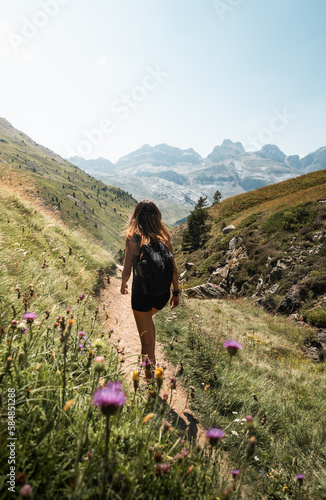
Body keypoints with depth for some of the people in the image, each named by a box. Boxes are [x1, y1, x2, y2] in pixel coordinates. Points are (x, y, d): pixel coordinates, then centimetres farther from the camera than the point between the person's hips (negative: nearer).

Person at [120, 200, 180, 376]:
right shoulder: (164, 236, -2)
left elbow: (127, 270, -9)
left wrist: (123, 284, 12)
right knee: (148, 317, 35)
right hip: (163, 292, 4)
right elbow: (173, 268, 0)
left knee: (146, 341, 10)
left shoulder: (133, 237, -10)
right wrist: (176, 292, 11)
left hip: (142, 291, -4)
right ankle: (151, 358, 42)